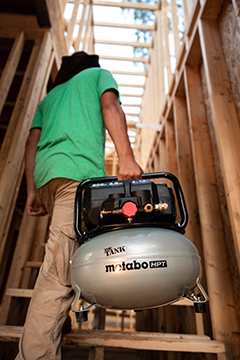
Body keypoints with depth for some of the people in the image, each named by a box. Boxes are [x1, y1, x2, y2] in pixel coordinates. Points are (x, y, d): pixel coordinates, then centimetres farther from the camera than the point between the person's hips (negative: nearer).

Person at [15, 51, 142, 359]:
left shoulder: (49, 96, 35)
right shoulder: (99, 74, 24)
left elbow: (32, 141, 21)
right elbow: (110, 106, 1)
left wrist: (32, 190, 15)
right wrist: (127, 159, -12)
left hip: (45, 175, 7)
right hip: (79, 170, -7)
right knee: (60, 272, -13)